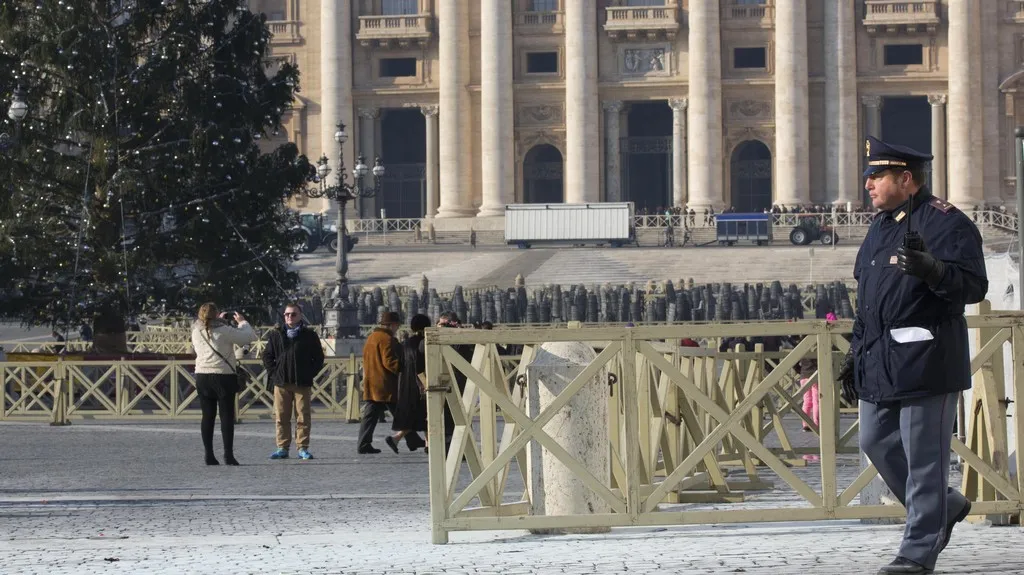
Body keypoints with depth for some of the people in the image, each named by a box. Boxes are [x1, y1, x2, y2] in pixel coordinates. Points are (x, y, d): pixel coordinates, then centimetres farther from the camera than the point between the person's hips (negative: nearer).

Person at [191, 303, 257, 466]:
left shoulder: (197, 332, 4)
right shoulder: (224, 331, -11)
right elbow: (250, 336, -9)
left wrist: (220, 321, 25)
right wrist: (242, 322, 11)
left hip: (202, 377, 4)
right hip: (223, 376, -4)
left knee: (208, 416, 7)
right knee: (227, 416, 0)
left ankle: (209, 455, 3)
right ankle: (228, 454, -6)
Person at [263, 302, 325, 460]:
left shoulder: (309, 335, 5)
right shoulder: (276, 335, 10)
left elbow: (319, 358, 9)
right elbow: (267, 356, 14)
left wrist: (310, 374, -1)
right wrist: (274, 372, 2)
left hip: (302, 383, -1)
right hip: (281, 382, 1)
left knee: (303, 417, -1)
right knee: (281, 417, 2)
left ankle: (303, 448, 4)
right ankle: (282, 447, 7)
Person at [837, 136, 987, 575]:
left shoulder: (945, 223, -10)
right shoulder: (881, 227, 17)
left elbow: (973, 286, -18)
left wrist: (932, 270, -35)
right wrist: (855, 354, 21)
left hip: (925, 363, -9)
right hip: (881, 365, 9)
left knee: (923, 455, -5)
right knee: (876, 442, 13)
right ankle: (943, 507, 30)